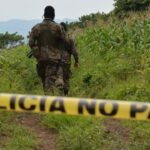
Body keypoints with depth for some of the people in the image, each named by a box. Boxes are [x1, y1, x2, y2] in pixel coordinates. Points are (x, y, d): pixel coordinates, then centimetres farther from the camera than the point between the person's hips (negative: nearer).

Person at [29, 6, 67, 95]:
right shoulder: (57, 27, -5)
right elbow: (64, 41, 0)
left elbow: (31, 43, -2)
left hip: (41, 58, 3)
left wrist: (37, 54, 7)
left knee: (45, 80, 15)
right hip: (54, 58, -3)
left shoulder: (36, 28, 2)